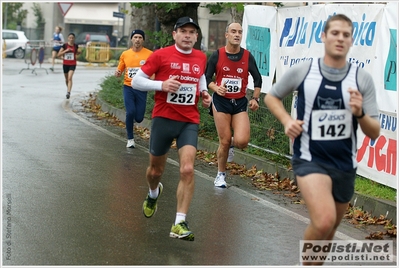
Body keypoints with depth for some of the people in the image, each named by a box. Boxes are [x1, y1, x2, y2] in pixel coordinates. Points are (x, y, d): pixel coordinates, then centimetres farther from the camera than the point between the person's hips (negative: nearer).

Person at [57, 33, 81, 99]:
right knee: (66, 79, 15)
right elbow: (58, 55, -8)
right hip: (65, 64, 1)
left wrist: (79, 52, -3)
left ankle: (68, 92, -25)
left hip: (72, 64, -1)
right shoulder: (65, 45, -6)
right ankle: (68, 88, 41)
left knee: (70, 78, -18)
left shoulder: (75, 46, 0)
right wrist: (66, 51, -19)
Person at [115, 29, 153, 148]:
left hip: (142, 89, -1)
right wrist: (117, 73, -8)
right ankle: (130, 139, 4)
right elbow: (120, 70, 15)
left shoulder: (149, 54, -4)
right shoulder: (125, 54, 5)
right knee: (130, 112, -15)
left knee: (139, 118, -1)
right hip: (128, 87, 1)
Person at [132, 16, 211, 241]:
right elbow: (136, 81, -5)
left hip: (189, 122, 2)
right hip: (163, 119, -2)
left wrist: (204, 94, 6)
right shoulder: (161, 55, -7)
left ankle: (180, 224, -14)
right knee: (156, 170, 14)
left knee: (188, 170, -16)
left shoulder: (201, 58, 6)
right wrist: (162, 84, -19)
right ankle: (153, 194, 52)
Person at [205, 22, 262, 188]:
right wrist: (216, 88, -18)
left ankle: (232, 144, 23)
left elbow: (257, 78, 11)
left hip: (240, 102, 1)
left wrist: (255, 98, 1)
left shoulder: (247, 56, 1)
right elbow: (207, 77, 1)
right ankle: (221, 174, 18)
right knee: (224, 142, -2)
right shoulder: (217, 55, -3)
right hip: (221, 101, -1)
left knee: (242, 141, -15)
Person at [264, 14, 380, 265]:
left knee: (329, 230, 18)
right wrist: (287, 120, -8)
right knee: (324, 221, -27)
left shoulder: (363, 79, -4)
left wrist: (359, 113, -23)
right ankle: (306, 263, -1)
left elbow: (374, 133, -2)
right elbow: (271, 97, 11)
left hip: (345, 164, 4)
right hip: (310, 159, -4)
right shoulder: (302, 71, -7)